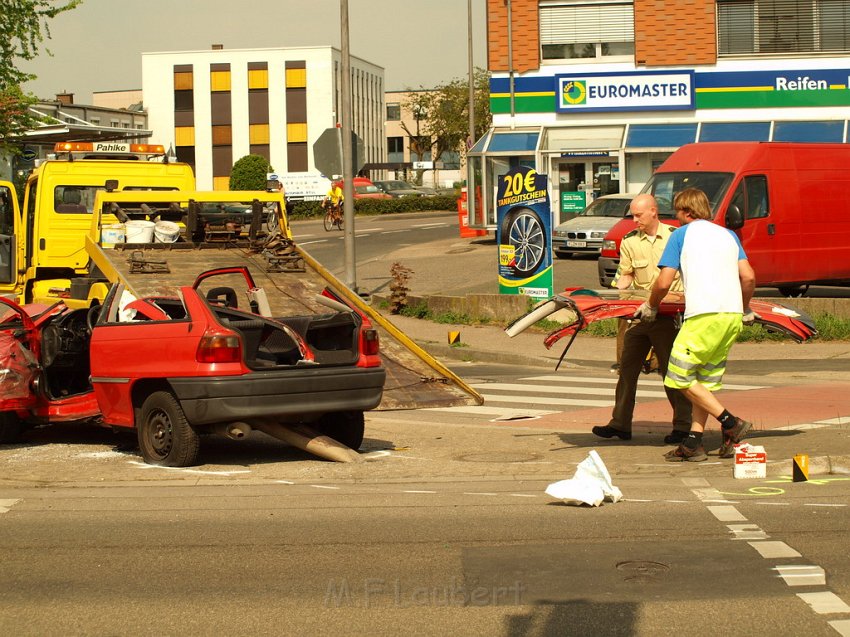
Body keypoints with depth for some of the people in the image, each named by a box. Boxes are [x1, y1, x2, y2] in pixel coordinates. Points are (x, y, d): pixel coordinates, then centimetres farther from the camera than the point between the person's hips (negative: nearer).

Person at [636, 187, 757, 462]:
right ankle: (694, 442, 8)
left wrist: (651, 306, 18)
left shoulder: (682, 234, 6)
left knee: (680, 377, 2)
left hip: (704, 315, -7)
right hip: (733, 316, 7)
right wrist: (745, 309, 26)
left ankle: (731, 424, -4)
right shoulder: (728, 235, 20)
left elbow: (664, 282, 0)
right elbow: (749, 277, 11)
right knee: (706, 380, 13)